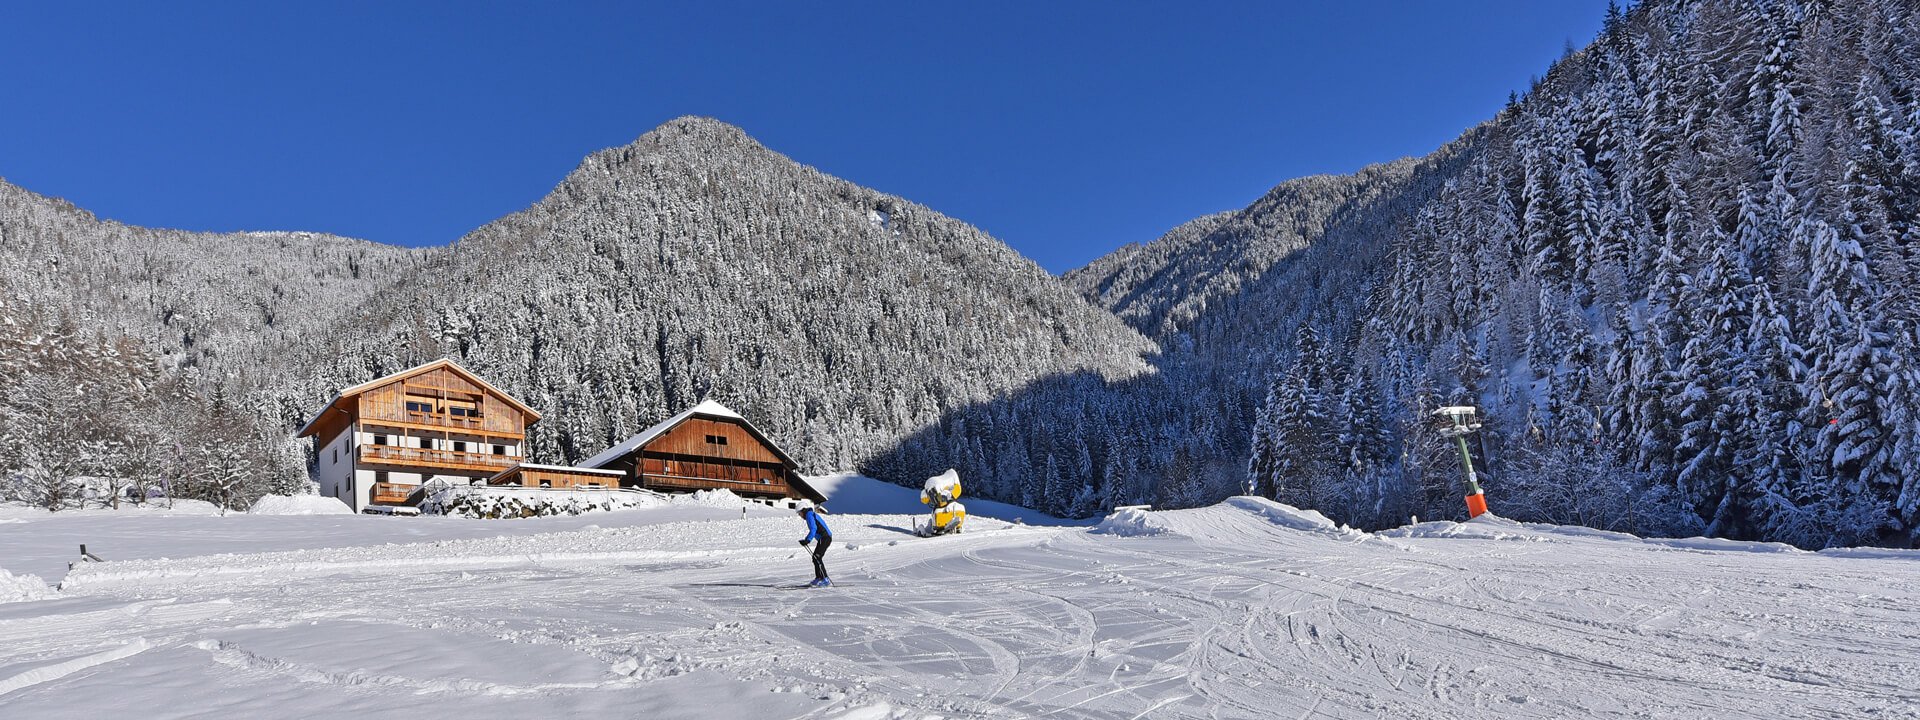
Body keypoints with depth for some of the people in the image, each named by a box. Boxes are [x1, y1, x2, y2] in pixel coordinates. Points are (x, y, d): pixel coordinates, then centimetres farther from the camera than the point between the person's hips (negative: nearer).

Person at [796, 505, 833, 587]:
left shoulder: (809, 515, -7)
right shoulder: (812, 514, 23)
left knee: (817, 558, -12)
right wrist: (805, 540, 24)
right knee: (815, 558, 15)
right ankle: (818, 578, 20)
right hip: (825, 538, 10)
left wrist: (808, 540, -26)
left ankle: (825, 580, -15)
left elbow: (813, 528, -20)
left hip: (825, 538, -10)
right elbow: (812, 529, 29)